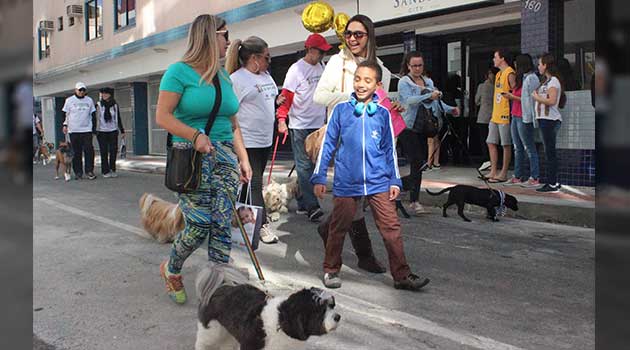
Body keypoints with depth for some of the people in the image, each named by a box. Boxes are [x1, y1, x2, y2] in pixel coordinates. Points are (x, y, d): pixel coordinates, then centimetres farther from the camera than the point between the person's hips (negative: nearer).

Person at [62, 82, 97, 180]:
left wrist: (94, 129, 7)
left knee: (89, 151, -6)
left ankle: (89, 171, 1)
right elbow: (65, 113, 9)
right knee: (76, 152, 2)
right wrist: (65, 125, -3)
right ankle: (78, 172, 9)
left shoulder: (89, 100, 9)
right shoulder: (69, 100, 5)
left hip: (87, 130, 1)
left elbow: (93, 115, 12)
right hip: (73, 131, -1)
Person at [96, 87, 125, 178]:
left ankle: (112, 170, 11)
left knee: (113, 151, -1)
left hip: (113, 131, 1)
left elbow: (119, 119, 12)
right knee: (104, 152, 1)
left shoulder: (115, 105, 5)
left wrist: (122, 131, 12)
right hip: (101, 132, -1)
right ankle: (105, 171, 7)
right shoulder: (98, 105, -1)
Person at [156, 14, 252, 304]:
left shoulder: (223, 76, 14)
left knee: (222, 225, 0)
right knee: (200, 224, -7)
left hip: (225, 158, 6)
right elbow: (162, 116, -11)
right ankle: (171, 269, 22)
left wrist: (243, 158, 9)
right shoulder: (179, 72, -5)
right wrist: (195, 135, -22)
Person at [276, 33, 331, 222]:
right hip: (300, 125, -7)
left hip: (318, 124, 7)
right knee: (304, 166, -5)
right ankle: (311, 206, -8)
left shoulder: (322, 68, 12)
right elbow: (286, 96, -12)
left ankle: (302, 203, 17)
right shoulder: (297, 69, -8)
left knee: (312, 165, 9)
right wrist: (281, 119, -21)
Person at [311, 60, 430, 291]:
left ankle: (402, 275, 8)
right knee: (338, 229, 10)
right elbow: (328, 144, 4)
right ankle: (331, 270, 27)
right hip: (346, 183, -1)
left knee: (391, 228, 0)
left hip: (378, 182, 1)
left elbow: (390, 150, 12)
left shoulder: (383, 114, 6)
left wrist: (395, 181, 9)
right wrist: (319, 177, 2)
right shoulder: (341, 110, 1)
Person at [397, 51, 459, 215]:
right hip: (408, 127, -6)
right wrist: (429, 96, -31)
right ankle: (414, 201, -5)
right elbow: (410, 100, -19)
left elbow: (437, 102, 14)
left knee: (420, 164, 5)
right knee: (417, 163, -12)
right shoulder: (404, 82, -2)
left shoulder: (428, 82, 16)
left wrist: (450, 109, -3)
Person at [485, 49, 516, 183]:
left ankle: (503, 174, 3)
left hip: (505, 116, -9)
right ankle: (494, 172, 15)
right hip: (495, 115, 9)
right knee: (491, 143, 9)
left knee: (506, 145, -1)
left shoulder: (510, 73, -10)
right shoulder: (498, 74, 18)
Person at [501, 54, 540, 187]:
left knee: (529, 148, -6)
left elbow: (530, 100, -16)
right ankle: (517, 177, 17)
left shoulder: (531, 78, -10)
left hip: (524, 117, -10)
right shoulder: (522, 78, 17)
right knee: (518, 148, 11)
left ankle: (534, 178, -3)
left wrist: (513, 97, -13)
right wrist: (511, 95, 9)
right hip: (515, 116, 10)